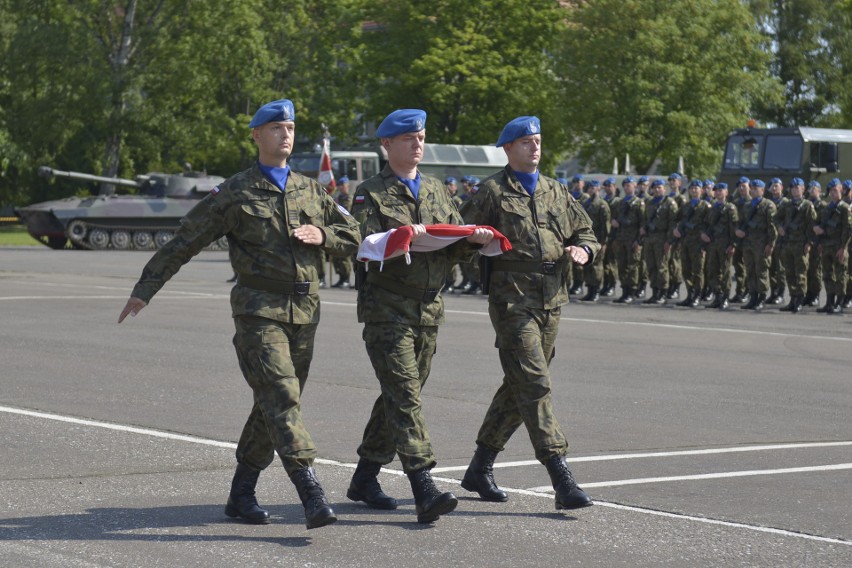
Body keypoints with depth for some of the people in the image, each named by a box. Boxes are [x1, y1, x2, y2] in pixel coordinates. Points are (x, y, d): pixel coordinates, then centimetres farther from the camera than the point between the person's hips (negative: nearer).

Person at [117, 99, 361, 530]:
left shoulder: (310, 191, 15)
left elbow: (351, 238, 20)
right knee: (280, 399, -17)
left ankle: (241, 494, 23)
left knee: (274, 405, 10)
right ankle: (312, 496, -26)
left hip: (303, 315, 5)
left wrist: (322, 235, -3)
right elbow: (184, 243, 2)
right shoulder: (233, 194, 1)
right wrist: (144, 290, -1)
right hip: (258, 312, -5)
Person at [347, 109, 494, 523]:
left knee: (400, 396, 11)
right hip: (387, 307, -6)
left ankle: (365, 477, 24)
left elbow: (454, 250, 12)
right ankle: (425, 490, -20)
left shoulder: (437, 192, 17)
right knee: (404, 396, -13)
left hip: (429, 309, 6)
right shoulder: (370, 194, 0)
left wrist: (473, 240, -9)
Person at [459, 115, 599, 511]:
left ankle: (479, 470, 25)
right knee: (534, 386, -13)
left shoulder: (556, 192, 16)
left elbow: (585, 231, 22)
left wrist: (583, 249, 1)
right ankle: (562, 480, -16)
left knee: (518, 389, 12)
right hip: (512, 301, -6)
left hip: (551, 301, 7)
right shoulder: (493, 191, 0)